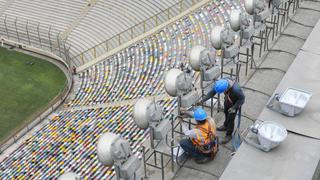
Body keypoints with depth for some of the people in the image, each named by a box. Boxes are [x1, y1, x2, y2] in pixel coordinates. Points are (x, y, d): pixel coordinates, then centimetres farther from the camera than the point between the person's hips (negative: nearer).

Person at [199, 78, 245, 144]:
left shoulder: (236, 89, -46)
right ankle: (226, 126, 55)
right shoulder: (220, 83, -32)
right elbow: (212, 92, -19)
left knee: (230, 118, 5)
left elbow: (242, 98, -27)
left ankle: (229, 135, 27)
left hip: (235, 103, -6)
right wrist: (202, 100, -23)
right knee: (226, 112, 26)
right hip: (227, 100, 6)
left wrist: (234, 107, -30)